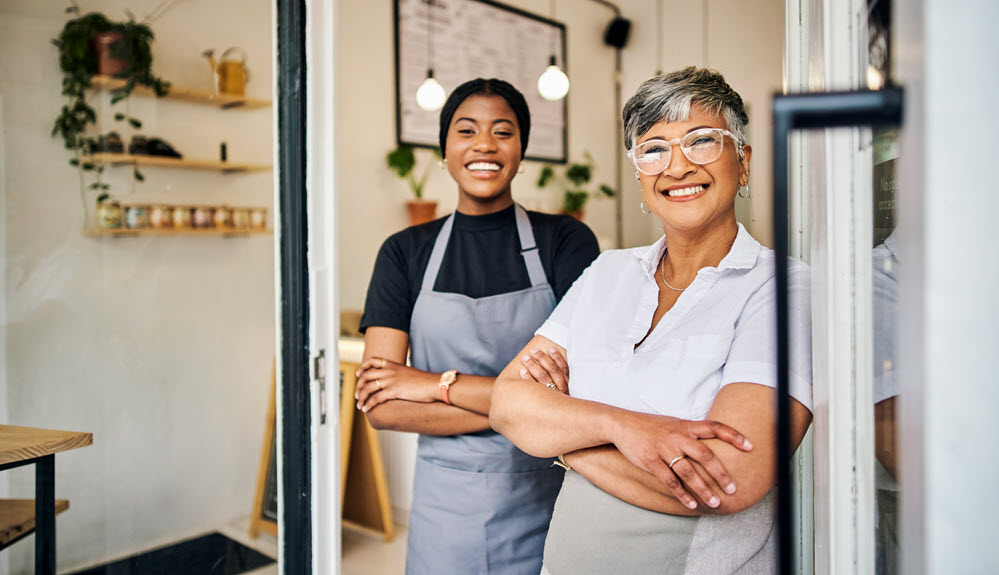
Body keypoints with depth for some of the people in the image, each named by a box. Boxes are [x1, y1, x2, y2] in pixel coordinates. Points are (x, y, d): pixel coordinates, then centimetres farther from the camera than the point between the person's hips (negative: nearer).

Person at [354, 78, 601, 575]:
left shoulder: (566, 240, -5)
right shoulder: (406, 252, 0)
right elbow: (381, 408, -9)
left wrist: (440, 384, -16)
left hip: (546, 503, -1)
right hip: (444, 503, 1)